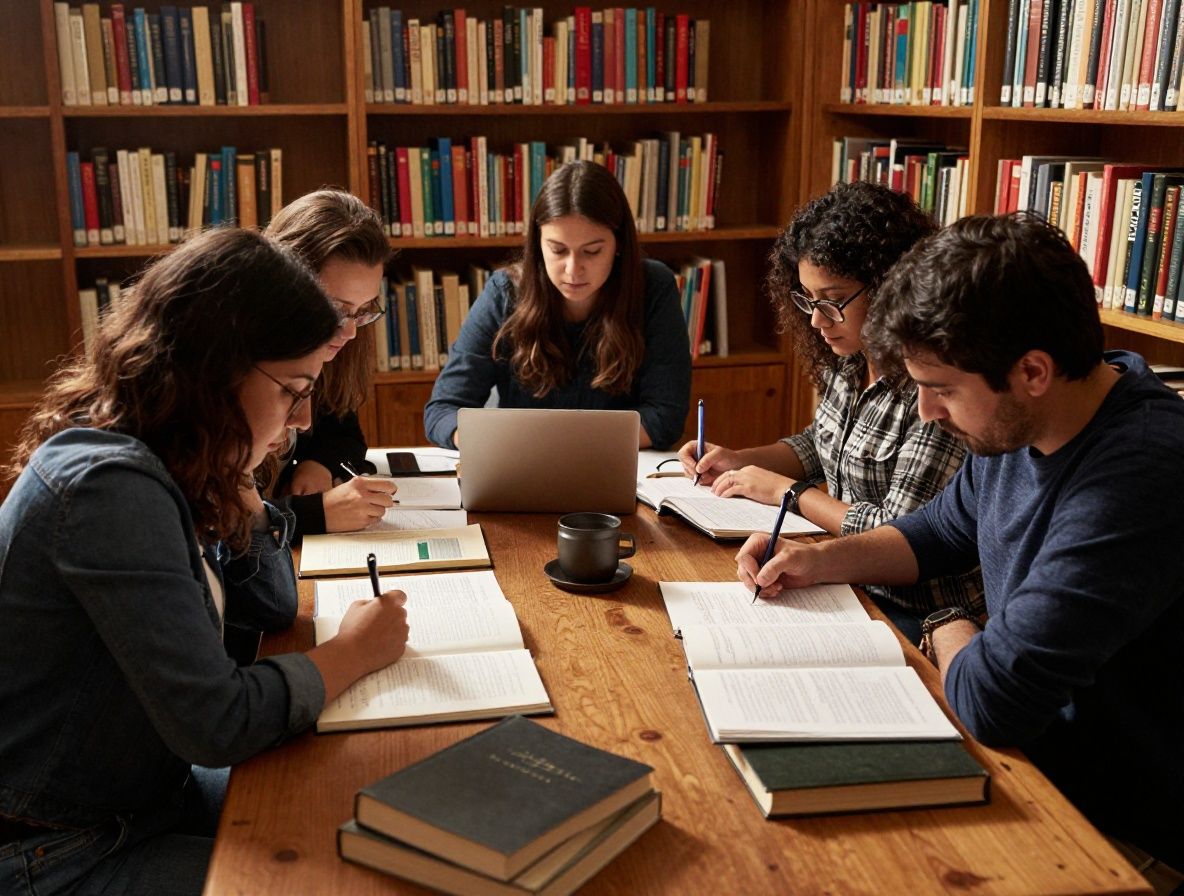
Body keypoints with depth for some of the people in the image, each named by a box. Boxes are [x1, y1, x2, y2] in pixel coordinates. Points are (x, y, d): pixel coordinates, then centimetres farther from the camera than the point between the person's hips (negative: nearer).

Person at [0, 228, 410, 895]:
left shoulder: (151, 462, 0)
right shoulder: (107, 486, -28)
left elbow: (273, 604, 9)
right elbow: (216, 725, -28)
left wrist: (232, 476, -5)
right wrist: (353, 652, -13)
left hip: (150, 800, 8)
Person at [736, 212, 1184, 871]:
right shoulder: (1015, 426, -3)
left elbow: (992, 698, -34)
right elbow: (943, 531, 17)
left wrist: (949, 629, -11)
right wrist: (820, 560, 1)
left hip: (1126, 834, -7)